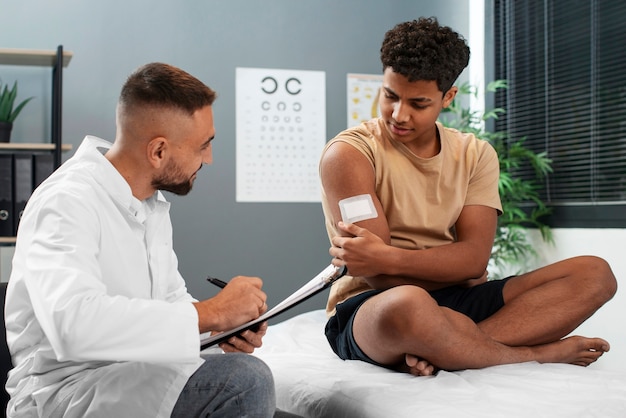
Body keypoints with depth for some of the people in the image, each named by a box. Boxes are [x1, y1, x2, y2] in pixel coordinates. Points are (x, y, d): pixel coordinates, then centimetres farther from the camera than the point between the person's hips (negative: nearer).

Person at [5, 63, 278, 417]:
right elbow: (74, 324, -36)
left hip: (135, 371, 9)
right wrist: (208, 314, -29)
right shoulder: (69, 202, -19)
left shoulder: (153, 202, 9)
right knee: (245, 381, -25)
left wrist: (225, 326, -5)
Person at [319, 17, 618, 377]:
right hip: (368, 309, -5)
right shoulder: (348, 154, -6)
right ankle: (538, 354, -13)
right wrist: (454, 272, -2)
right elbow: (379, 274, -13)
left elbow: (474, 257, -6)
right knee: (408, 305, -43)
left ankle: (438, 350, -27)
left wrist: (388, 257, -21)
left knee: (595, 274, -8)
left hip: (455, 300, 6)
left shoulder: (476, 155, 8)